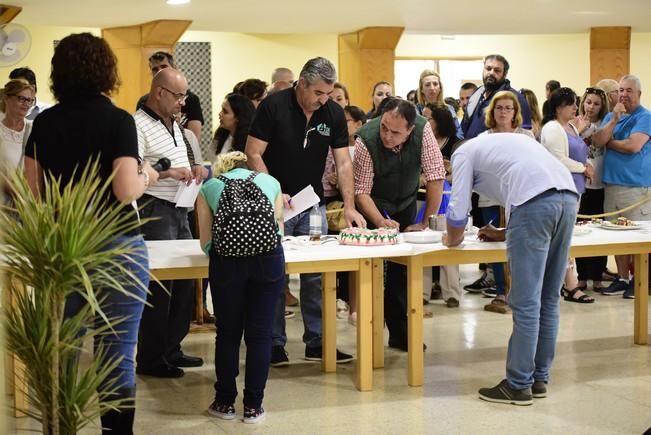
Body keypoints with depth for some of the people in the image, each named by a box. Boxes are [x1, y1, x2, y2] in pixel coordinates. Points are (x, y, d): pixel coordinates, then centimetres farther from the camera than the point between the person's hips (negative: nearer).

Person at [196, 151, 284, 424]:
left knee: (228, 332, 14)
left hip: (226, 257, 0)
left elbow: (206, 243, 25)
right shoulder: (270, 181, 27)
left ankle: (225, 403, 25)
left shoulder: (209, 187, 24)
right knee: (260, 333, 10)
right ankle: (253, 406, 17)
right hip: (269, 255, 1)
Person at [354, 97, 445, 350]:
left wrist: (427, 222, -21)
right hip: (375, 204, -2)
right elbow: (361, 191, -26)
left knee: (403, 266, 1)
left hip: (406, 203, 2)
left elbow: (436, 177, -23)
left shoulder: (422, 131, -26)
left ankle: (400, 333, 11)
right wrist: (380, 222, -40)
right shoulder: (366, 140, -30)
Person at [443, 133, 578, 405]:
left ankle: (518, 386, 3)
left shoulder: (463, 153, 16)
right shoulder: (504, 143, 37)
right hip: (568, 196, 8)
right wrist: (504, 234, 36)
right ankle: (539, 378, 21)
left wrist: (452, 240, 28)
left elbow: (458, 211, 10)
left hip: (535, 203, -7)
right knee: (548, 299, 14)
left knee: (525, 302, -2)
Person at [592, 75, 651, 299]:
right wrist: (615, 119, -9)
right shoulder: (611, 116, 15)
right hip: (612, 183, 6)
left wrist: (609, 142, -2)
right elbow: (597, 140, 0)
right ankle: (622, 278, 18)